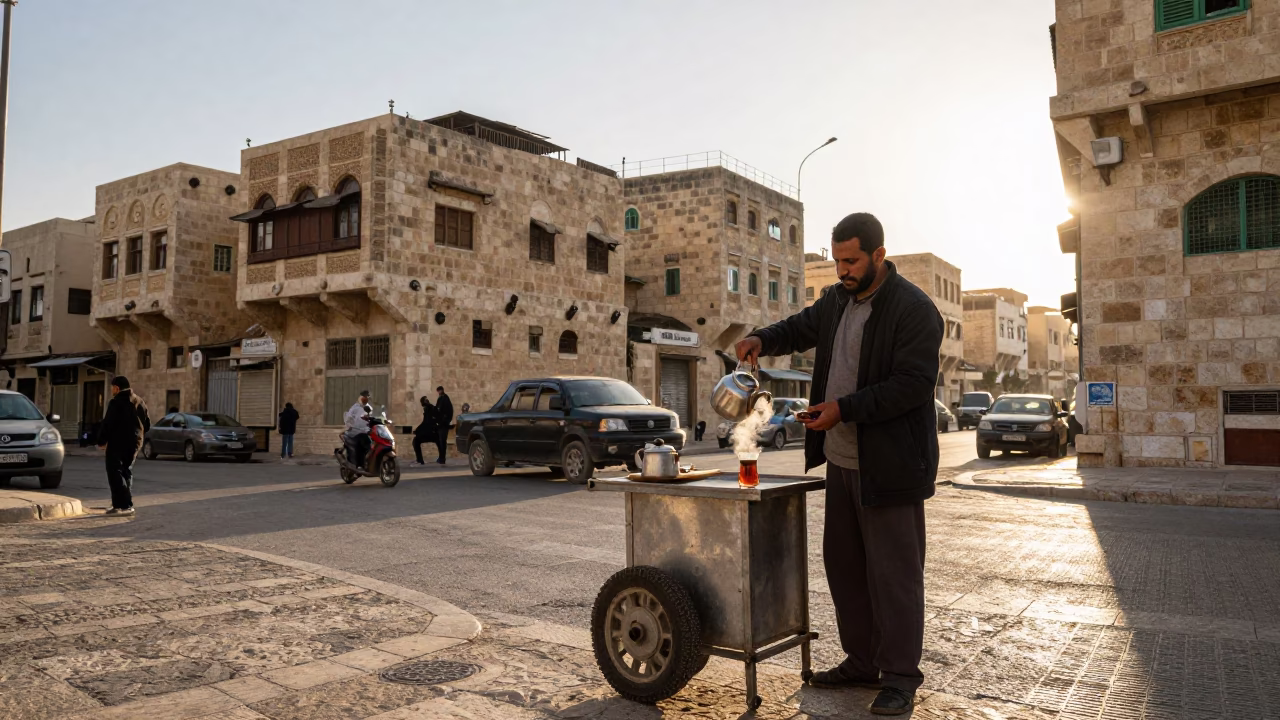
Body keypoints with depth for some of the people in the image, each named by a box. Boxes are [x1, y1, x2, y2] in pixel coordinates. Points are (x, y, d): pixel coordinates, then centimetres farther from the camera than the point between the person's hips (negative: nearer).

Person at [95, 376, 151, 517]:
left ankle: (123, 505, -15)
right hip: (134, 443, 8)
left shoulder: (116, 402, -12)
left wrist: (101, 441, -4)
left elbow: (107, 424, -15)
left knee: (115, 473, -5)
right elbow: (147, 424, 17)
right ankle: (126, 504, 18)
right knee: (126, 472, 17)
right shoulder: (140, 402, 12)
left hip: (118, 443, -8)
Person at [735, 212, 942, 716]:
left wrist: (844, 408, -23)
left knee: (894, 572, 0)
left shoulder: (914, 309, -14)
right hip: (842, 460, 9)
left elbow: (913, 383, -21)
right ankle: (861, 662, 29)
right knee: (842, 562, 15)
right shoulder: (838, 300, 10)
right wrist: (763, 339, 6)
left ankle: (900, 677, 13)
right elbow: (802, 328, 27)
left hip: (889, 465, -8)